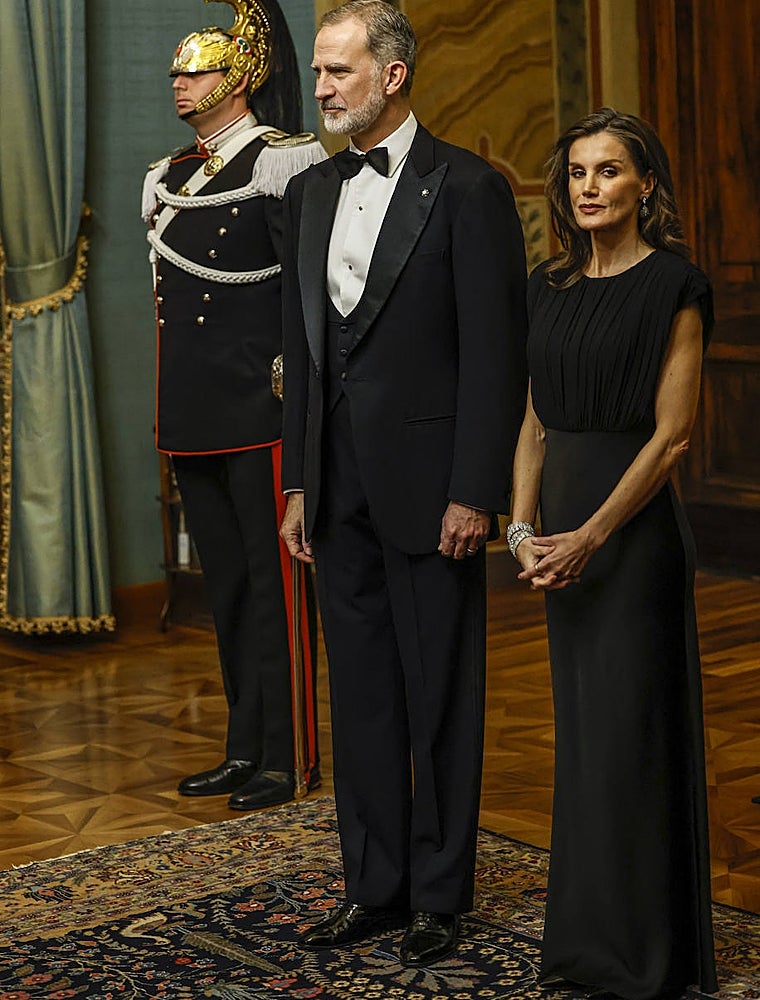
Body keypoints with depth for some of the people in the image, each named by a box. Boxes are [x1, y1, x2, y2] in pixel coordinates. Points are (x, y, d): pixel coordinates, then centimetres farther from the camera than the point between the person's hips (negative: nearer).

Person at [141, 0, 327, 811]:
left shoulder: (284, 162, -6)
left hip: (261, 408, -7)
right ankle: (245, 749, 21)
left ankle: (288, 757, 3)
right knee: (225, 584, 12)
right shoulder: (166, 177, 16)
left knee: (272, 579, -4)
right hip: (193, 411, 8)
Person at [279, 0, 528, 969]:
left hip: (428, 483, -6)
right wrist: (299, 482, 11)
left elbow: (496, 352, -11)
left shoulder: (468, 189, -8)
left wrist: (473, 492, -15)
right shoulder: (309, 192, 12)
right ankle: (373, 885, 25)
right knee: (360, 691, 13)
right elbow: (301, 346, 15)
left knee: (441, 697, 4)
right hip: (341, 488, 6)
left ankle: (439, 894, 17)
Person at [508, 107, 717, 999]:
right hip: (562, 532, 7)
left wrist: (589, 536, -17)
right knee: (579, 725, 12)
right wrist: (523, 530, 0)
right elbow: (534, 421, 12)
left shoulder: (673, 284, -9)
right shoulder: (549, 287, 10)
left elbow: (671, 433, -13)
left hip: (635, 529, -7)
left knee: (632, 727, -2)